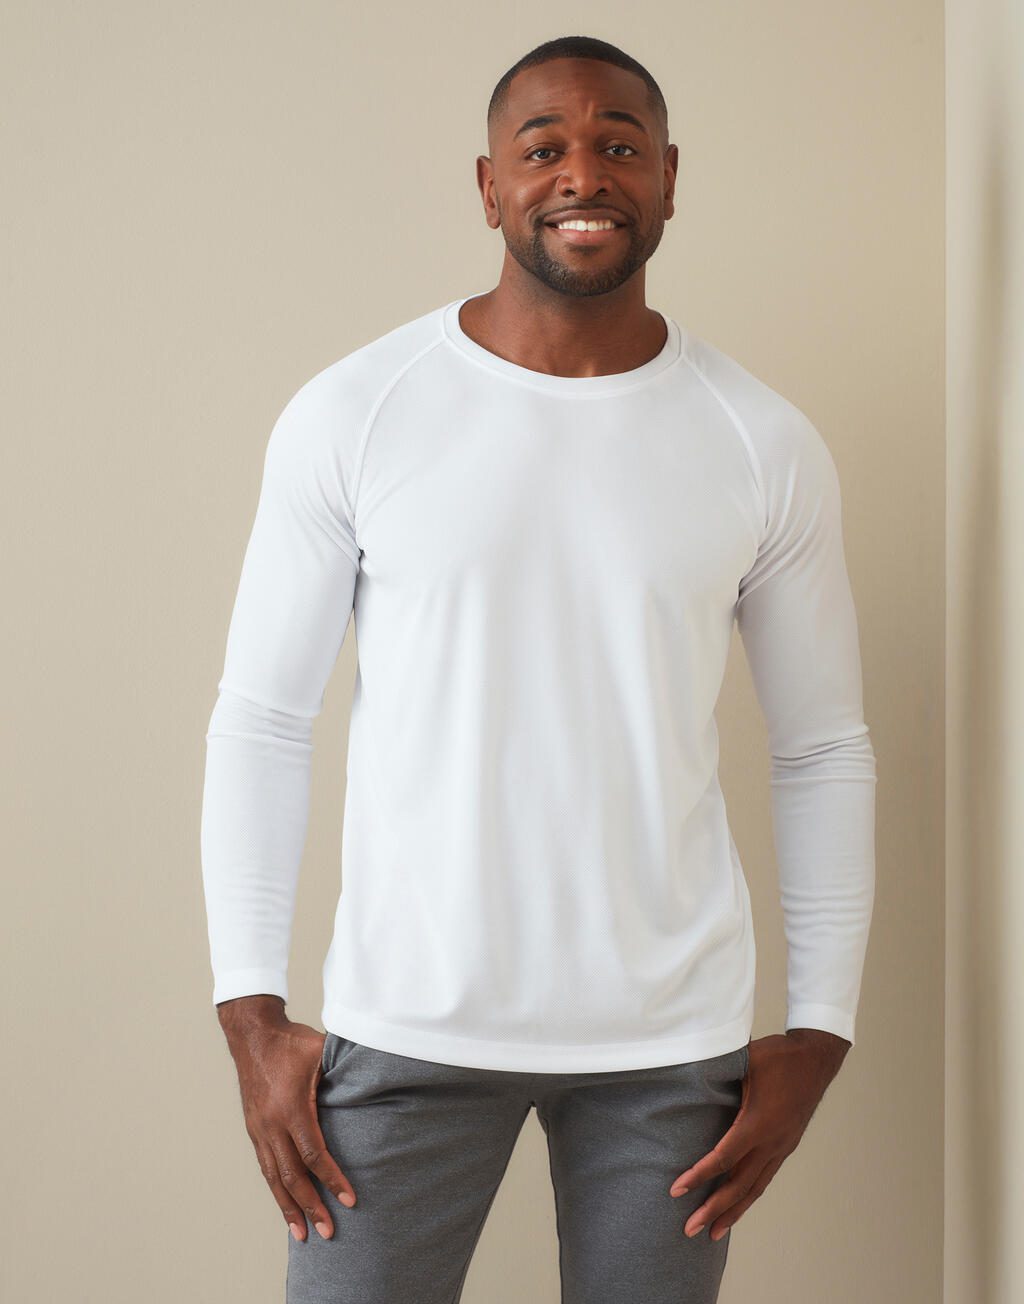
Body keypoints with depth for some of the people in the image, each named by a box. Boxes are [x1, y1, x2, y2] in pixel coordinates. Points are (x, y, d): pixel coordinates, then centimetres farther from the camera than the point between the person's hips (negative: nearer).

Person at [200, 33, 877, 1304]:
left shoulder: (766, 446, 0)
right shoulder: (351, 415, -4)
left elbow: (824, 750, 6)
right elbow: (260, 721, 1)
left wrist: (818, 1033, 1)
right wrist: (251, 1014, -4)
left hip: (672, 1039, 1)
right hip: (408, 1017, -1)